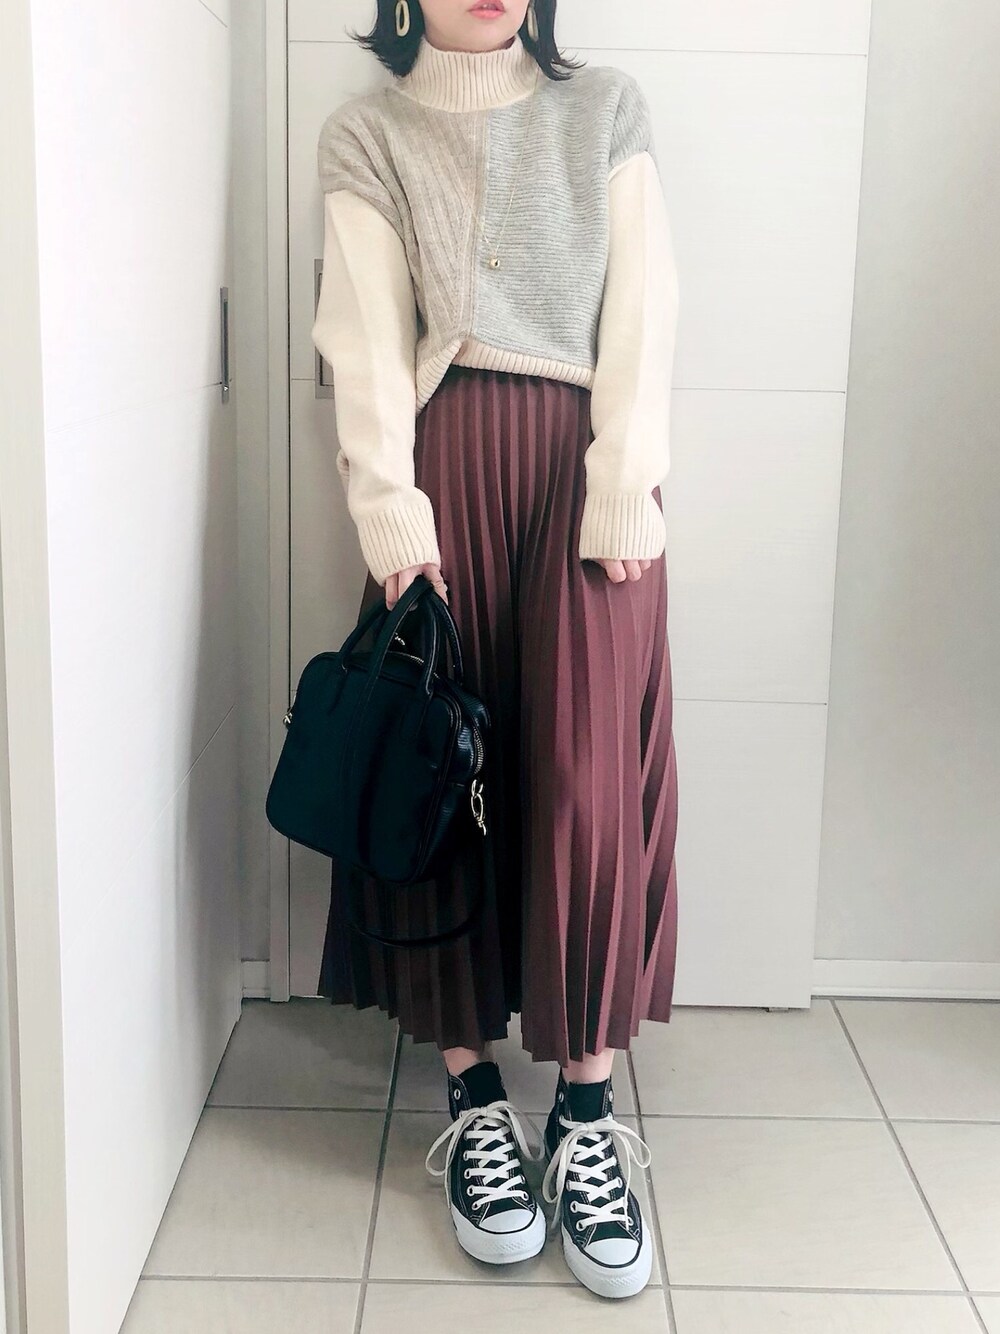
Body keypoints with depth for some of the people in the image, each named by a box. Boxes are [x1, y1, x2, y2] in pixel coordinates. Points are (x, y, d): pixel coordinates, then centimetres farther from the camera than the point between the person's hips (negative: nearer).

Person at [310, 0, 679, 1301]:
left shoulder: (606, 108, 13)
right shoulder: (366, 135, 11)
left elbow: (641, 309, 4)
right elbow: (367, 333, 1)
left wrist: (624, 488, -8)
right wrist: (390, 508, -11)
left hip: (580, 461, 0)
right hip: (444, 463, 0)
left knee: (590, 786, -8)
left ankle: (588, 1115, 3)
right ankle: (476, 1102, 11)